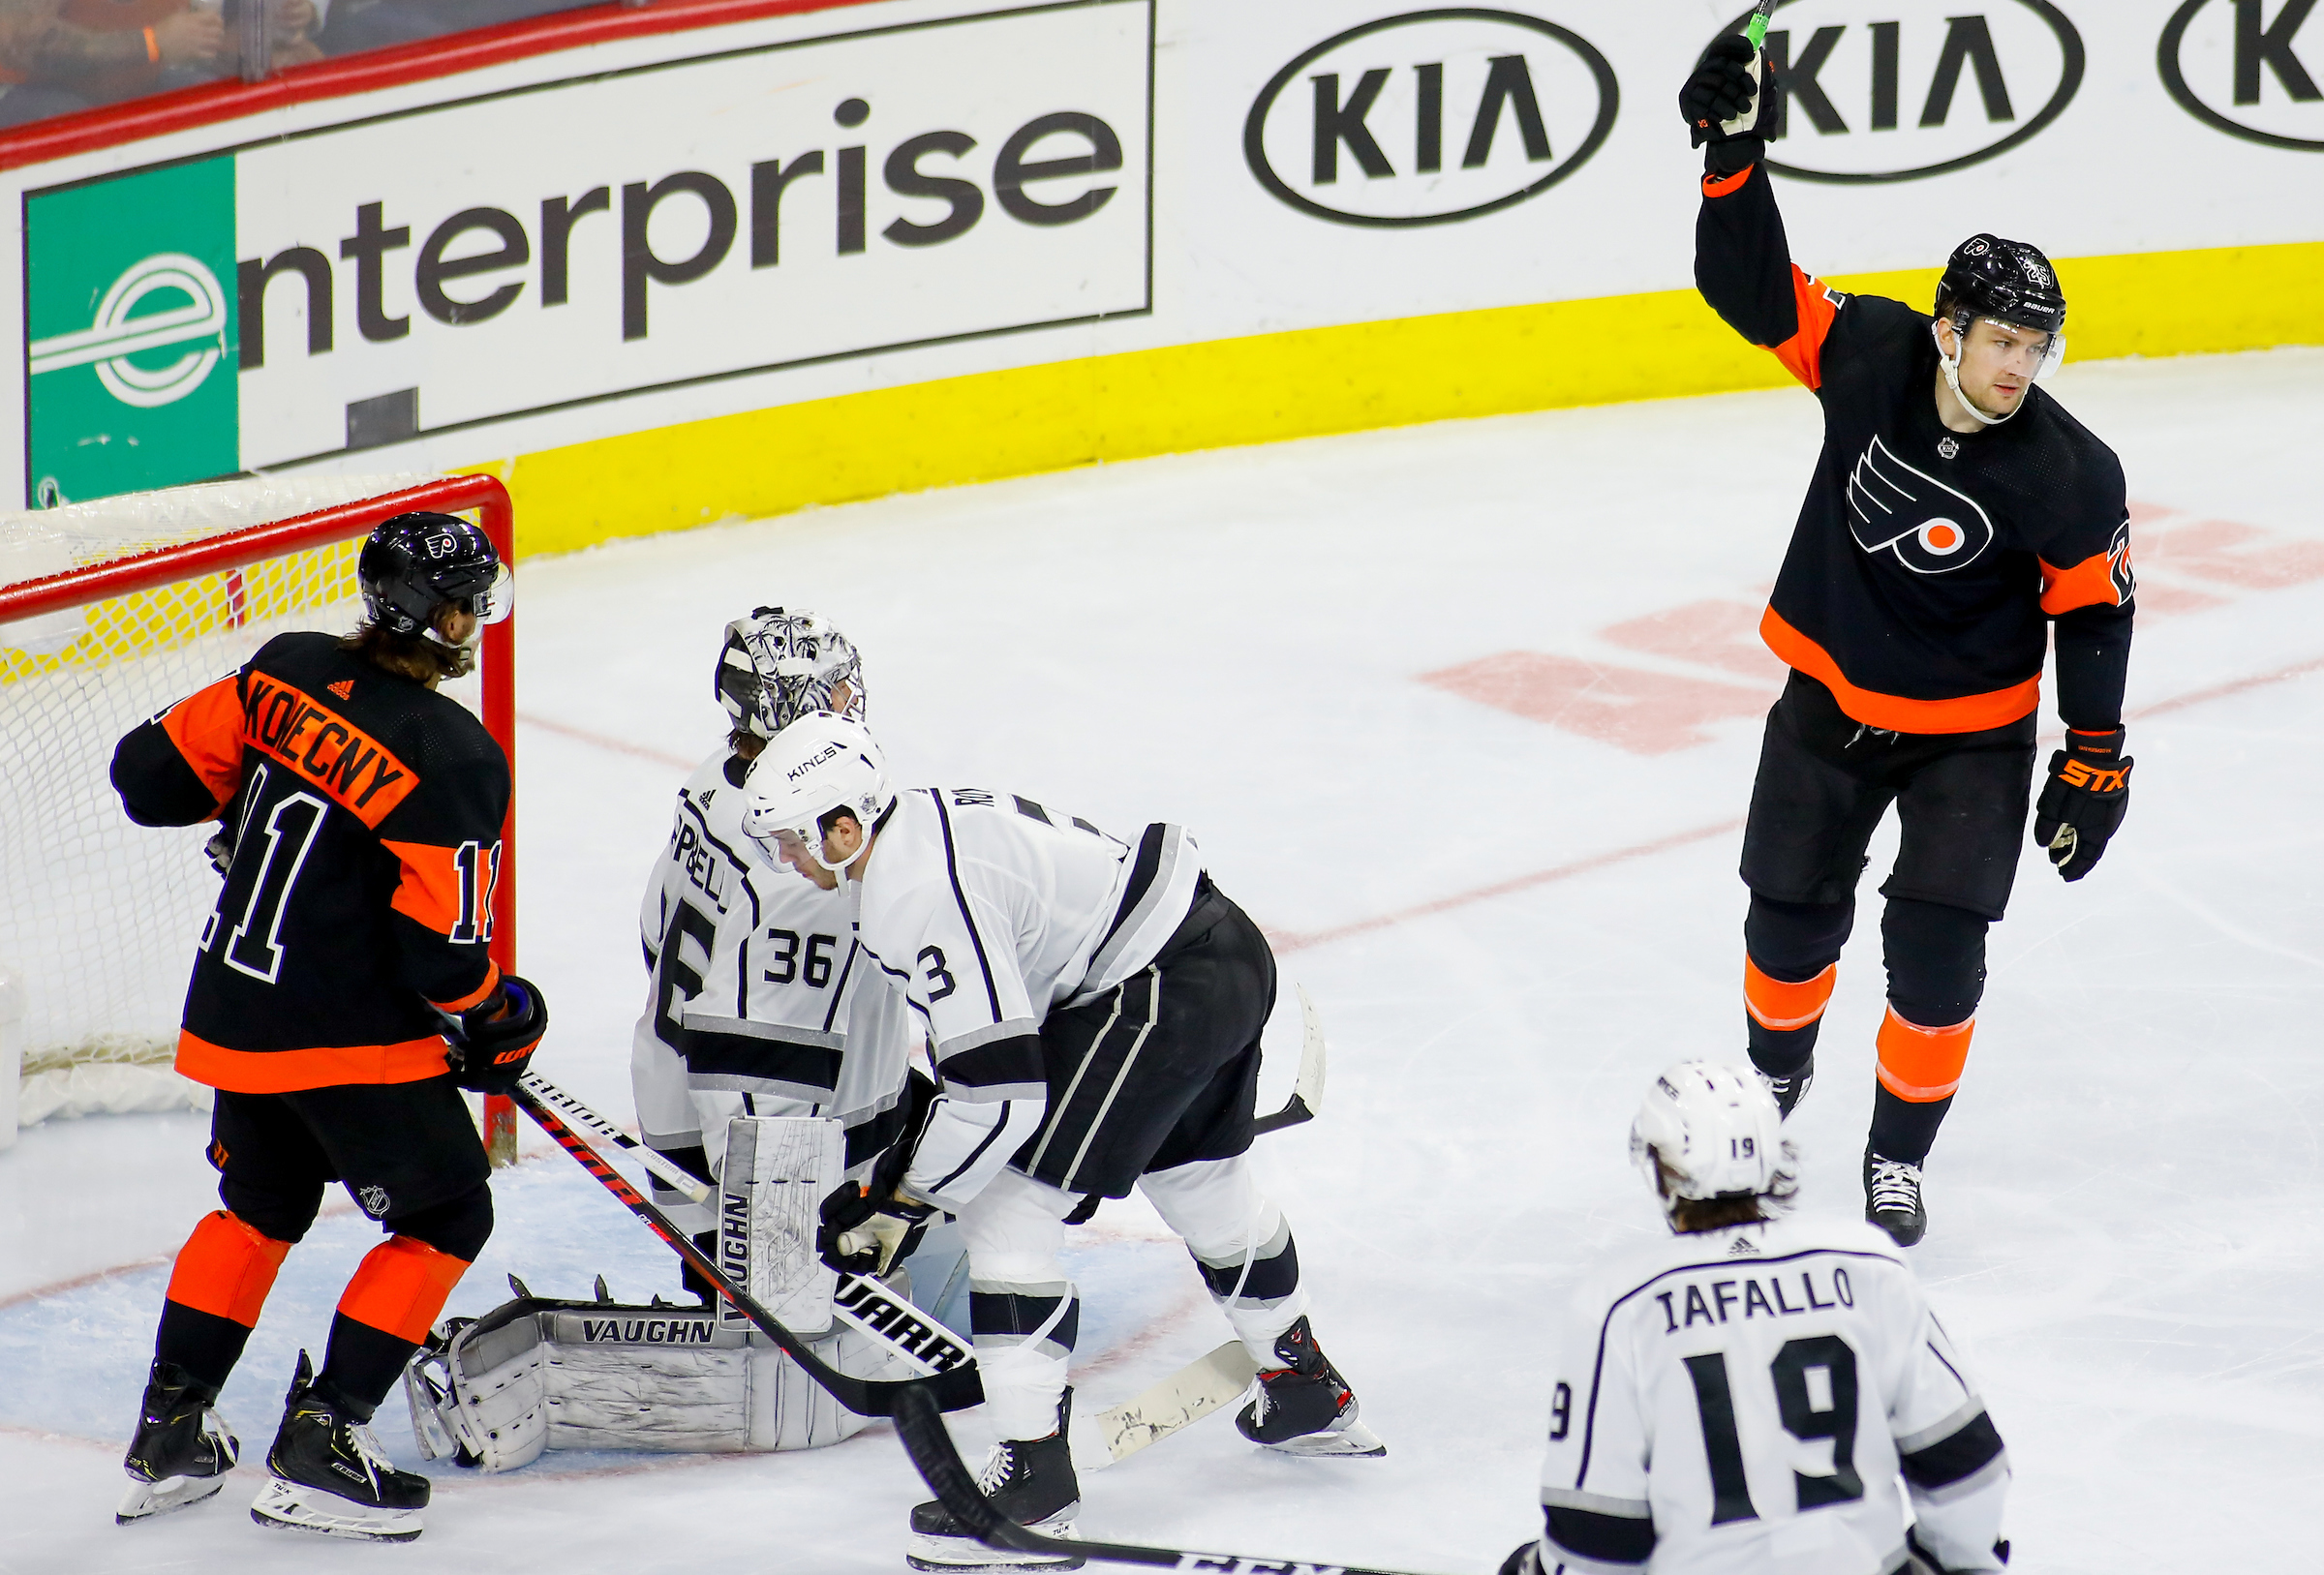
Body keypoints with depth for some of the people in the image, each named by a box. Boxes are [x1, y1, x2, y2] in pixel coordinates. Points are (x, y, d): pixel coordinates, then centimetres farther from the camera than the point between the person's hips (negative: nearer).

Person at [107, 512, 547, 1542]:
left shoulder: (285, 674, -3)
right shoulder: (453, 756, -20)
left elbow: (152, 773, 3)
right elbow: (441, 952, -19)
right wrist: (499, 1020, 1)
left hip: (234, 1019, 7)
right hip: (355, 1036, -7)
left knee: (261, 1206, 28)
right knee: (446, 1216, 10)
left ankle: (168, 1431, 27)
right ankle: (319, 1443, 3)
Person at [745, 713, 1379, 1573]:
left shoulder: (921, 895, -22)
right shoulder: (928, 819, 8)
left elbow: (1001, 1092, -24)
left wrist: (899, 1205, -14)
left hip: (1161, 995, -11)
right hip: (1221, 946, 11)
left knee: (1007, 1207, -8)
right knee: (1199, 1179, 32)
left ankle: (1034, 1476, -8)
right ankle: (1308, 1393, 52)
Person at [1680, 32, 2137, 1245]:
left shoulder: (2067, 476, -23)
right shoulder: (1870, 352, -19)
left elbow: (2092, 606, -10)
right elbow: (1755, 290, -14)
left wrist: (2095, 760, -7)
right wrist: (1733, 154, -27)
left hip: (1970, 732, -2)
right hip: (1828, 700, 2)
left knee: (1936, 955, -8)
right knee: (1790, 922, 12)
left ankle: (1900, 1150, 15)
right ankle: (1775, 1080, 44)